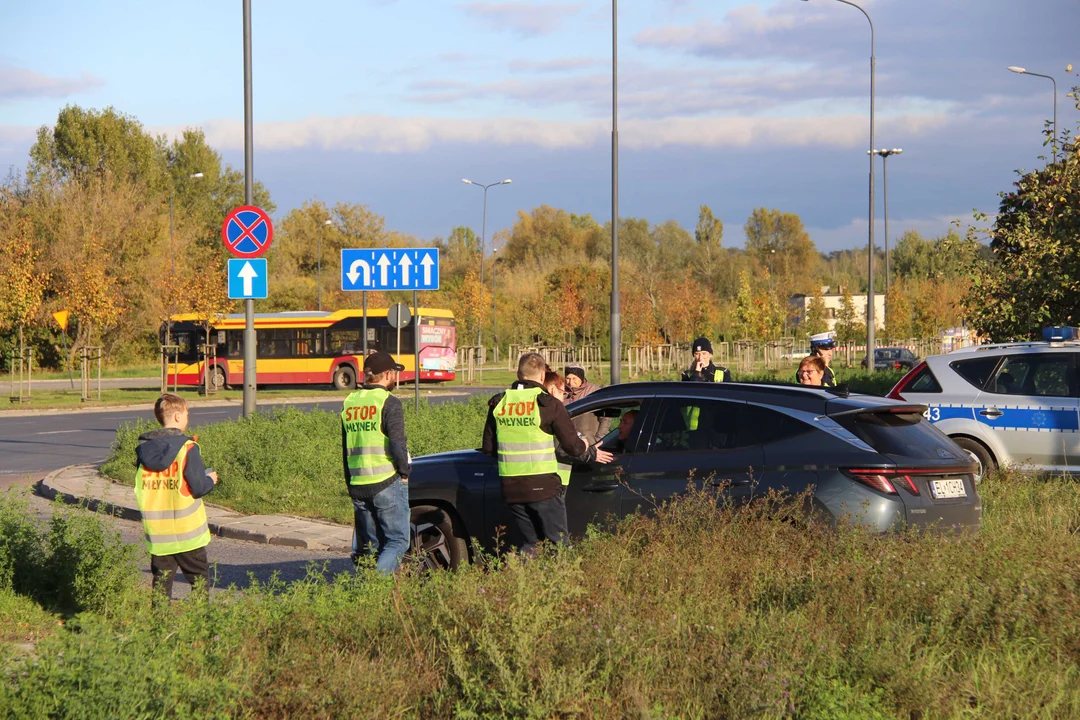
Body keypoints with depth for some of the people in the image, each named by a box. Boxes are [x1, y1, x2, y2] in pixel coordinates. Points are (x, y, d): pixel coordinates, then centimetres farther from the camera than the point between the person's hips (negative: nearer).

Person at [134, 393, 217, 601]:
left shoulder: (143, 448, 4)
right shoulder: (187, 448, -12)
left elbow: (140, 488, 11)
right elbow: (198, 488, -14)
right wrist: (210, 480, 6)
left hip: (157, 532, 4)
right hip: (187, 530, -4)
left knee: (162, 577, 9)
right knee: (199, 576, 8)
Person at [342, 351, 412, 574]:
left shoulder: (349, 403, 13)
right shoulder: (388, 403, -9)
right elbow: (397, 443, -17)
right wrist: (404, 471, -2)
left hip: (358, 486, 6)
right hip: (387, 482, -6)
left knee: (368, 543, 13)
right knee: (397, 540, -2)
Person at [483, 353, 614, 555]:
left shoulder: (499, 404, 6)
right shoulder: (549, 405, -7)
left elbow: (489, 448, 10)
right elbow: (572, 446, -5)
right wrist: (591, 453, 16)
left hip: (511, 487, 4)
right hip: (543, 485, -4)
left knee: (530, 543, 15)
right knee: (558, 544, 3)